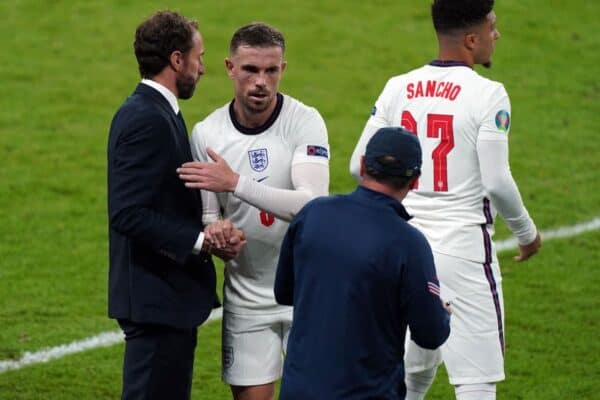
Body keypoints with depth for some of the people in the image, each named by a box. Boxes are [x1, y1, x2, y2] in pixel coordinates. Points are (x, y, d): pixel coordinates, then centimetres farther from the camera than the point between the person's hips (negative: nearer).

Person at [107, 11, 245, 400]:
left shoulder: (158, 113, 14)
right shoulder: (146, 120, -17)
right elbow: (129, 215, -25)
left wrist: (209, 229, -2)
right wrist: (200, 242, -21)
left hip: (167, 295, 11)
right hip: (156, 296, -11)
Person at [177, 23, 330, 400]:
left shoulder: (305, 122, -13)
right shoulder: (207, 133, -3)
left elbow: (312, 204, -26)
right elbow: (207, 214, 1)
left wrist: (235, 182, -33)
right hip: (246, 295, 3)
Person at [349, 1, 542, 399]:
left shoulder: (398, 88, 4)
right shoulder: (487, 94, -13)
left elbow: (360, 165, 6)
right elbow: (497, 182, -14)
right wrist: (527, 231, 3)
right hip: (463, 248, -6)